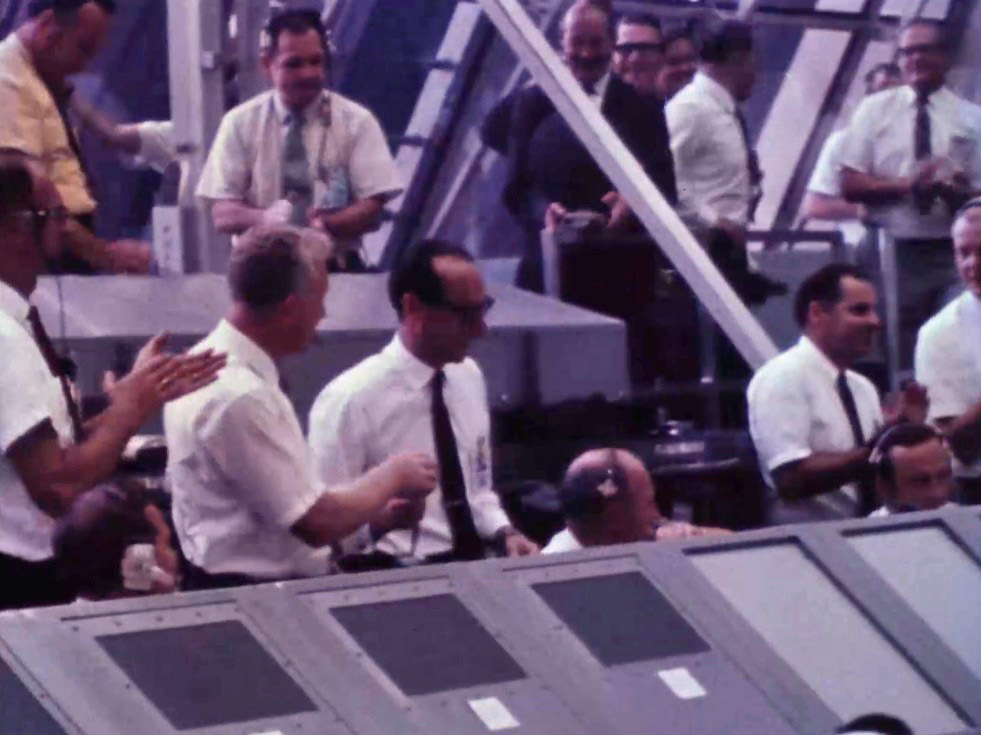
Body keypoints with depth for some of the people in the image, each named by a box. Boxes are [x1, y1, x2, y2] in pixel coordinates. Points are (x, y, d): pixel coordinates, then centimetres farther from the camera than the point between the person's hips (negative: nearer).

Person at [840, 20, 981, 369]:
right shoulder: (875, 110, 7)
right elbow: (851, 185, 0)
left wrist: (952, 191, -18)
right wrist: (906, 185, -15)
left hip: (952, 253, 0)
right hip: (894, 252, 0)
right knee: (899, 357, 0)